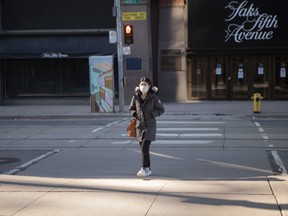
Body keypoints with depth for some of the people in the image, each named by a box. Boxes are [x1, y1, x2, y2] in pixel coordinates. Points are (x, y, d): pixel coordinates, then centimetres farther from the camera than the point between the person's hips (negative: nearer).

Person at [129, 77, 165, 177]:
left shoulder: (154, 97, -9)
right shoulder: (136, 96, 0)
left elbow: (161, 109, 0)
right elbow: (131, 109, 12)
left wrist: (152, 114, -15)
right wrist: (135, 114, -9)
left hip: (150, 125, -4)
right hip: (140, 125, 4)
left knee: (144, 147, -15)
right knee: (143, 148, 8)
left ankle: (144, 169, -8)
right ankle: (148, 169, 19)